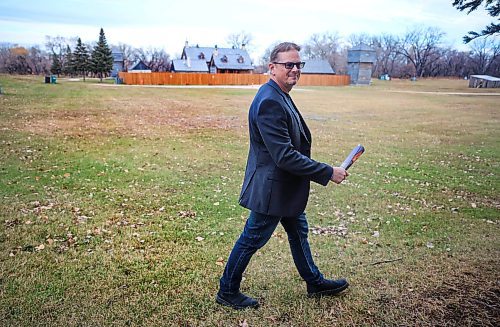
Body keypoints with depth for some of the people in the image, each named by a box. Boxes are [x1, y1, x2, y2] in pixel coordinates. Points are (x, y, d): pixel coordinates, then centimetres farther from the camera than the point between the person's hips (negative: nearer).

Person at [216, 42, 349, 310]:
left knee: (299, 232, 23)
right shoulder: (270, 102, -26)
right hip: (271, 188, -10)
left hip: (285, 187, 10)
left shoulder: (280, 96, 7)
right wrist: (328, 173, -25)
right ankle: (227, 292, 28)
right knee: (252, 240, 7)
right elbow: (285, 157, -31)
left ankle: (314, 282, 43)